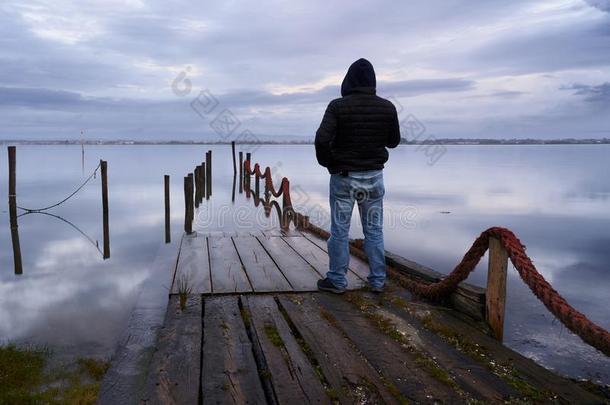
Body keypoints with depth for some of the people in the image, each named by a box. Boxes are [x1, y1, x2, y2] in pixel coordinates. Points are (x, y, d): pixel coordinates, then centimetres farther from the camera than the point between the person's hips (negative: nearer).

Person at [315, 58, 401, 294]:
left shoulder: (338, 106, -12)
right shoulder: (387, 107, -3)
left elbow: (322, 139, -22)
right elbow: (394, 141, 8)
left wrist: (328, 163, -5)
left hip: (343, 176, -2)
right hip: (373, 176, 3)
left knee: (339, 230, 8)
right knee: (374, 230, 12)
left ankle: (337, 280, 16)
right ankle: (377, 281, 19)